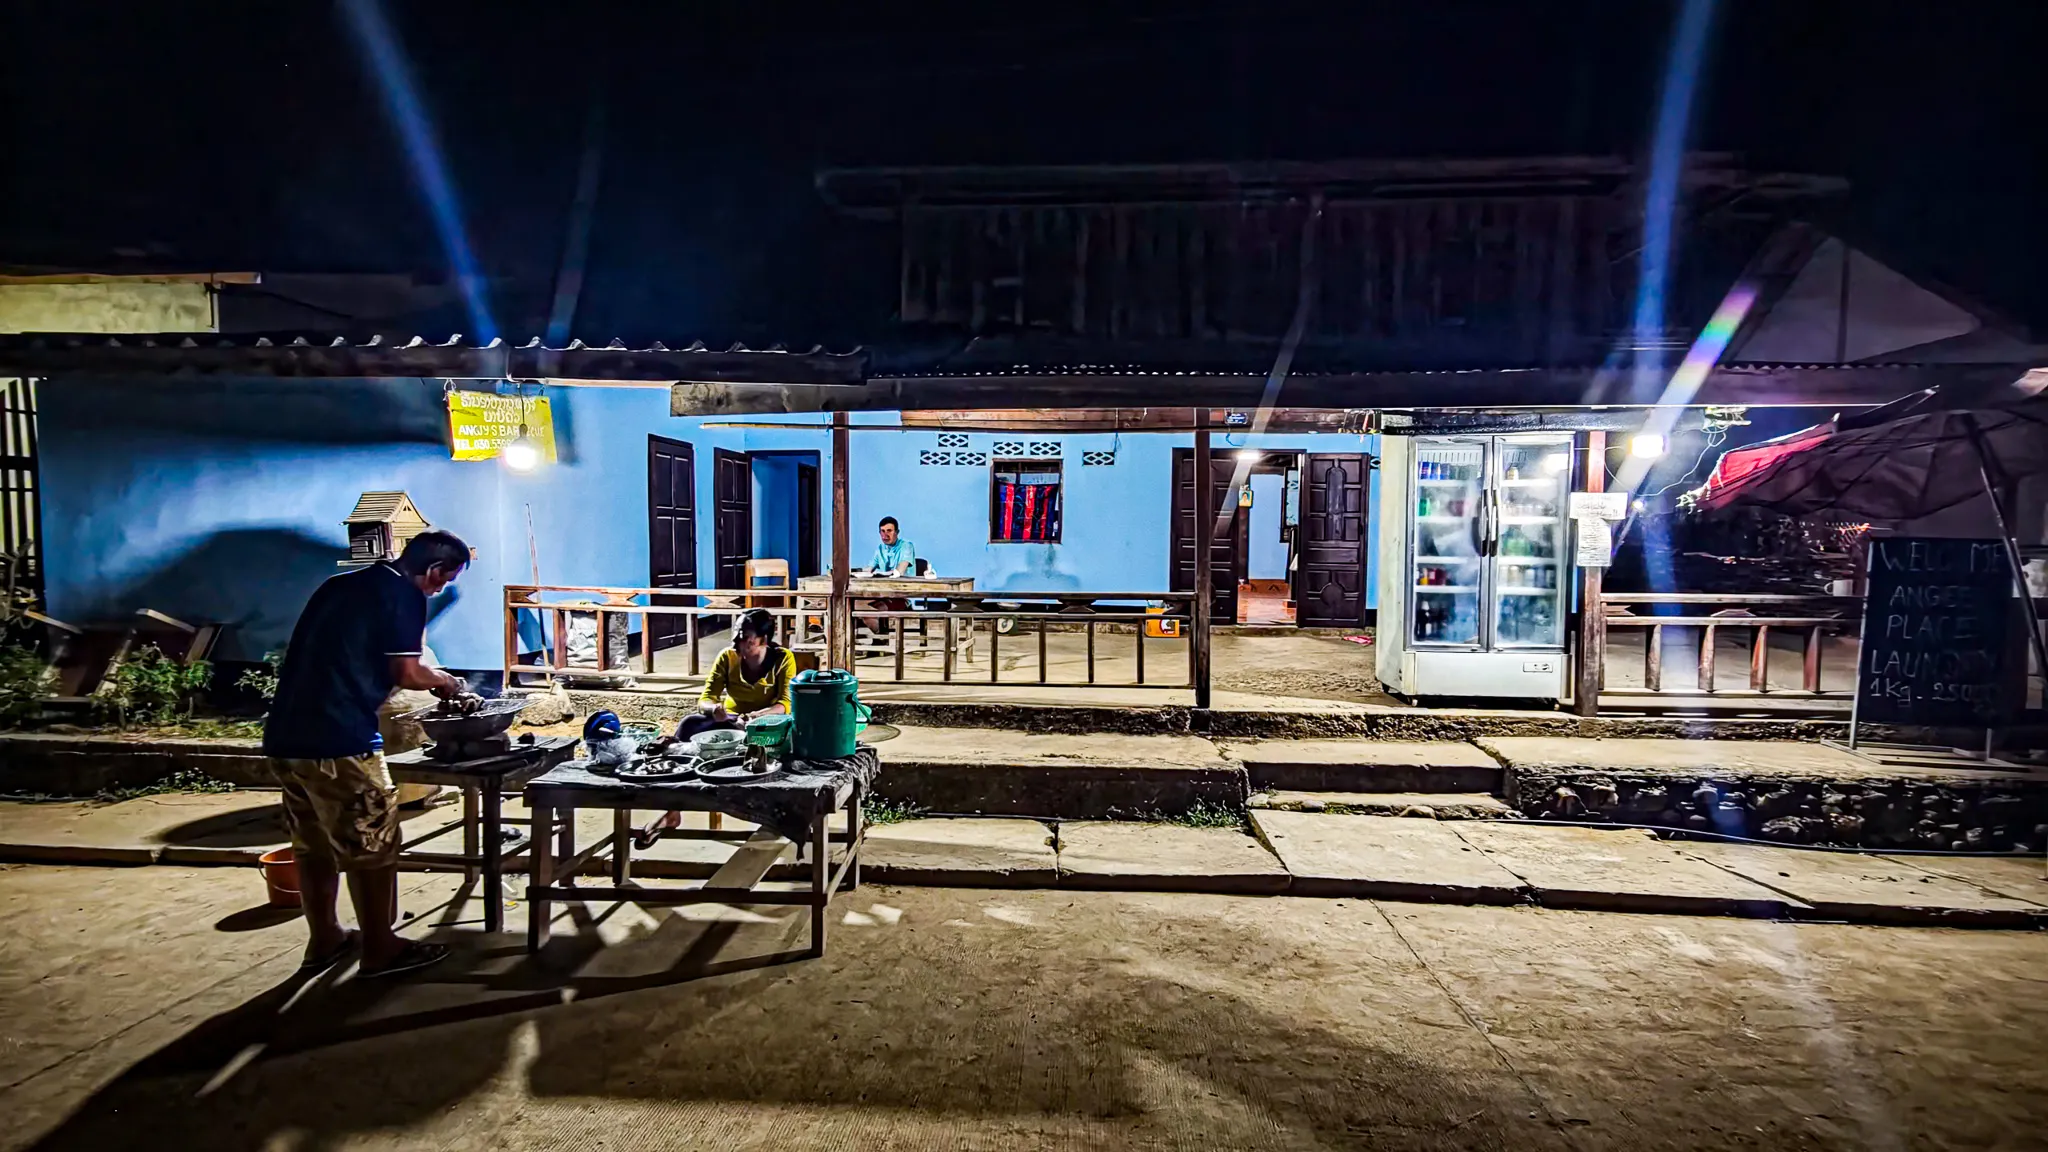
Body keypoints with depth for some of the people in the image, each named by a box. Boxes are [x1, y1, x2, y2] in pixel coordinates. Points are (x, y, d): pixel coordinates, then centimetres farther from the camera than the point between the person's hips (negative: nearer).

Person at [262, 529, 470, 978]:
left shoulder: (341, 584, 18)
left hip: (286, 735, 9)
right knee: (372, 848, 4)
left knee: (313, 844, 20)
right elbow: (406, 673, -10)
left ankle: (324, 939, 32)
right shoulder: (404, 594, -8)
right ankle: (381, 949, 14)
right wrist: (446, 682, 10)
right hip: (338, 740, -9)